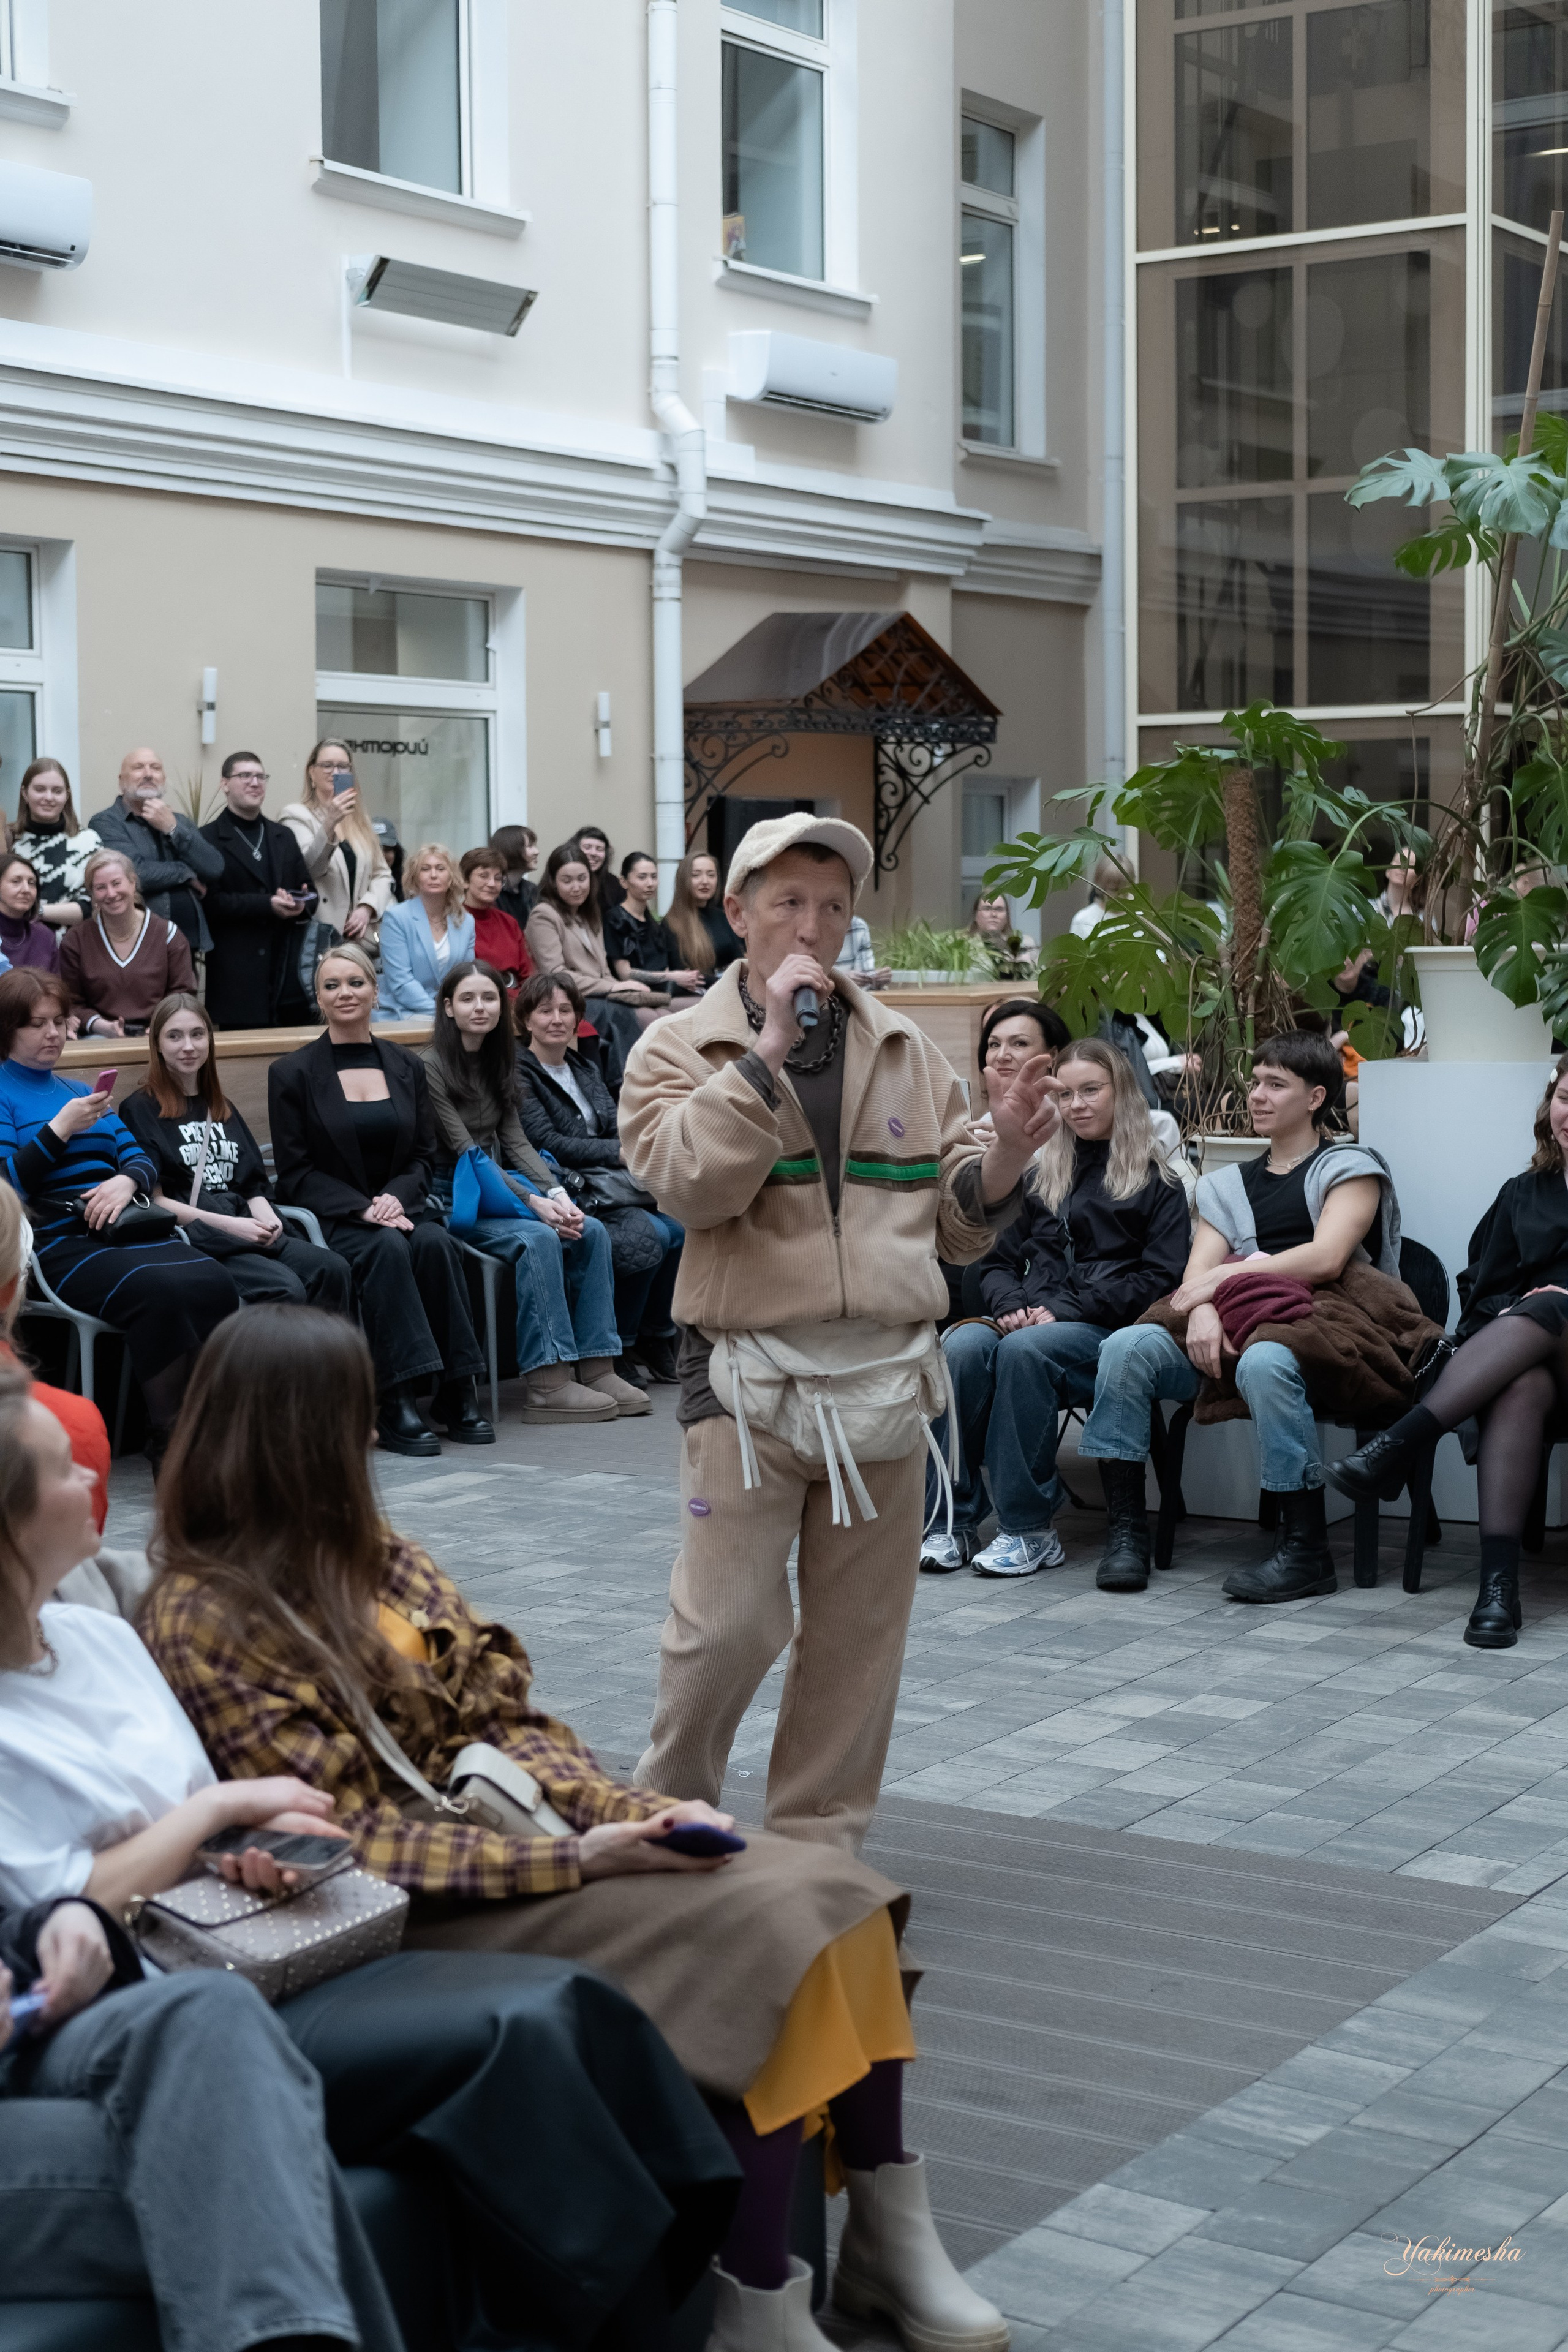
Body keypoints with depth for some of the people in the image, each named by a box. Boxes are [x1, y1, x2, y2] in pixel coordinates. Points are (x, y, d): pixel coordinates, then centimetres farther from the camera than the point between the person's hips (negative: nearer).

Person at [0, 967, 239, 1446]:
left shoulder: (79, 1091, 27)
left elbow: (139, 1159, 18)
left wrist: (127, 1180, -4)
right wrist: (61, 1129, -11)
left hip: (122, 1229, 6)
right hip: (58, 1241, -6)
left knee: (215, 1285, -26)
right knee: (157, 1291, -35)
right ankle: (172, 1438, -25)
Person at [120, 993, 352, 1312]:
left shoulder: (222, 1108, 25)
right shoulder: (140, 1110, 4)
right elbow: (152, 1199, -5)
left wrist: (265, 1217, -3)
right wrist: (225, 1224, -13)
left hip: (246, 1231, 6)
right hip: (189, 1238, -6)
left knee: (332, 1270, -24)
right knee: (285, 1289, -33)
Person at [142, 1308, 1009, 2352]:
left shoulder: (372, 1556, 11)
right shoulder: (204, 1621, -12)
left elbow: (499, 1715, 9)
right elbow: (347, 1835, -16)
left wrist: (628, 1808, -9)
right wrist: (574, 1859, -21)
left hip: (507, 1822, 7)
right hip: (425, 1907, -7)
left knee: (833, 1890, -12)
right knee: (756, 1932, -25)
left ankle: (891, 2236, -5)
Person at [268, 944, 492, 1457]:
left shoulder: (407, 1068, 13)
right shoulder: (292, 1073, 2)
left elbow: (424, 1156, 12)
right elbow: (295, 1171, -3)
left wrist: (395, 1197, -11)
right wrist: (362, 1208, -17)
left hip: (398, 1205, 3)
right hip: (329, 1217, -3)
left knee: (435, 1241, -30)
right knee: (387, 1248, -34)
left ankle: (457, 1394, -25)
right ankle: (395, 1404, -34)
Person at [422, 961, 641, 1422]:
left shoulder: (498, 1063, 15)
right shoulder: (431, 1068, -9)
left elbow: (516, 1143, 8)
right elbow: (464, 1151, -15)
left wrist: (557, 1194, -10)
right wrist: (534, 1203, -22)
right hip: (450, 1201, -7)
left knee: (591, 1232, -15)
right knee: (538, 1238, -31)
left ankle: (596, 1367, -16)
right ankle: (547, 1383, -32)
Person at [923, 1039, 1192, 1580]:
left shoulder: (1156, 1182, 11)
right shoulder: (1040, 1174, 25)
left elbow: (1160, 1279, -1)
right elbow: (998, 1260, 22)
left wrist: (1065, 1310, -12)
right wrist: (1011, 1305, -3)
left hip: (1105, 1330, -4)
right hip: (1029, 1319, 4)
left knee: (1024, 1349, -37)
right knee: (961, 1346, -31)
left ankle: (1029, 1528, -32)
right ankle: (953, 1520, -30)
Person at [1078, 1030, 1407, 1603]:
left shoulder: (1350, 1168, 7)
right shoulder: (1230, 1187, 24)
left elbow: (1325, 1259, -11)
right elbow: (1198, 1271, 9)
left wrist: (1223, 1277, -10)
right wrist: (1202, 1309, -16)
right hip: (1233, 1335, 5)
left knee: (1263, 1361, -39)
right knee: (1127, 1347, -19)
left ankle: (1306, 1551, -31)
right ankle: (1126, 1530, -18)